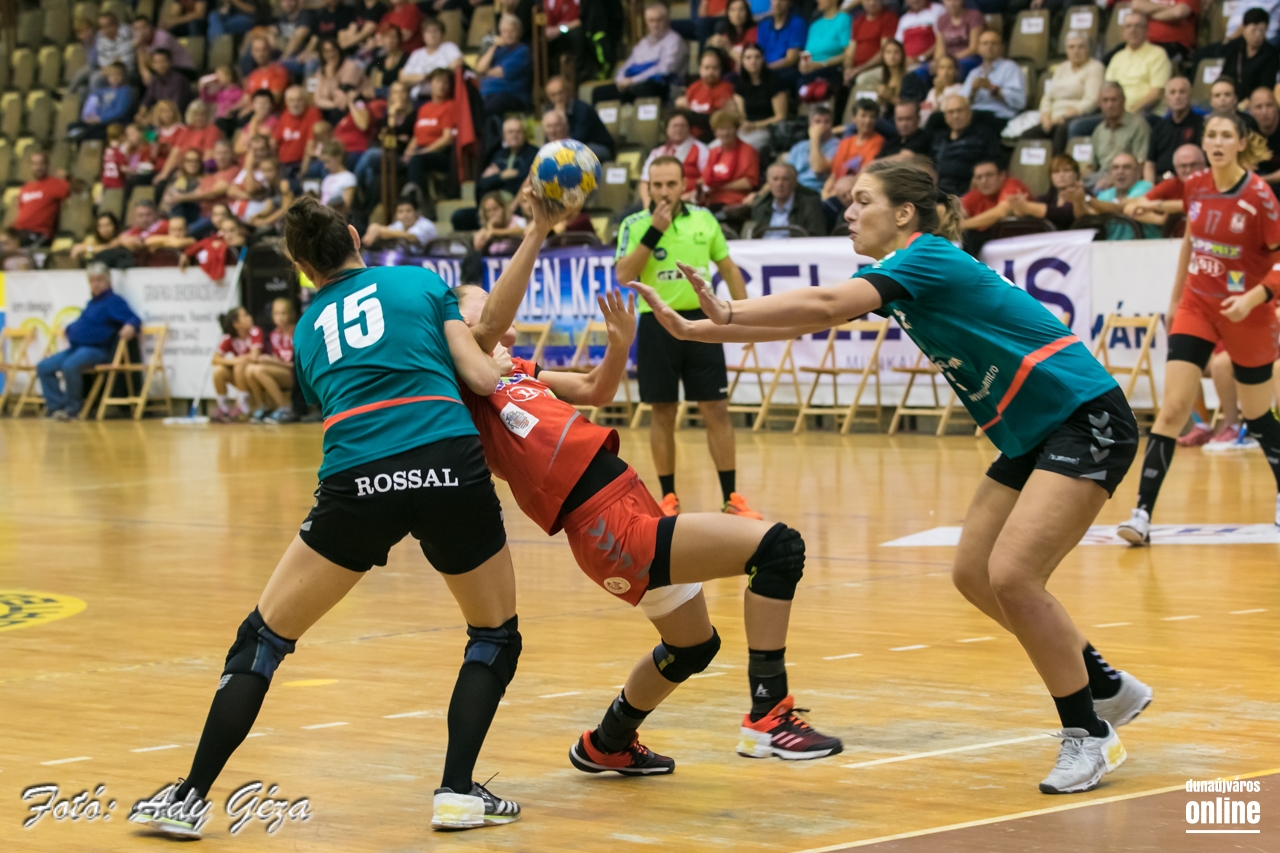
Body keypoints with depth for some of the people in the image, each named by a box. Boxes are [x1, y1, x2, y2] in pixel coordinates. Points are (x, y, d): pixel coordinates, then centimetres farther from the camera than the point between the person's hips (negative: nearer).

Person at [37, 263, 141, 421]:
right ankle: (57, 405, -8)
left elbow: (133, 319, -14)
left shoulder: (114, 301, -2)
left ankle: (72, 408, -21)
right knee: (43, 367, -3)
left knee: (70, 366, -36)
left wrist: (130, 326, -33)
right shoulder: (92, 302, 22)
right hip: (75, 348, 9)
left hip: (96, 349, -9)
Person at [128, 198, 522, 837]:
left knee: (263, 636, 17)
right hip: (452, 468, -1)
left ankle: (191, 797, 14)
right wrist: (511, 367, 31)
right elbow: (480, 376, 9)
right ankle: (458, 792, 10)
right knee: (496, 636, 23)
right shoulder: (423, 282, 18)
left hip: (357, 483, 1)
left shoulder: (309, 329, 26)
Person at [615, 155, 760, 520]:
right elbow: (624, 274, -14)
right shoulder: (635, 225, 0)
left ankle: (731, 497, 5)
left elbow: (728, 268, 14)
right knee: (663, 414, 4)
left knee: (717, 411, 0)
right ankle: (668, 498, 13)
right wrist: (654, 231, -17)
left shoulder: (704, 219, 7)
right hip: (657, 324, -2)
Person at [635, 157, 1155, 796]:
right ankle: (1110, 689, 22)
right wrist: (691, 330, 8)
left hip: (1086, 418, -10)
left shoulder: (929, 257, -15)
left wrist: (728, 313, -26)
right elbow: (804, 322, 13)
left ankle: (1089, 737, -7)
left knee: (1010, 575, -19)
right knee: (974, 575, 9)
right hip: (1033, 435, 10)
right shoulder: (901, 274, 13)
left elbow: (826, 306, -28)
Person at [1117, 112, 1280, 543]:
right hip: (1196, 307, 3)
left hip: (1245, 314, -3)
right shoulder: (1195, 187, -1)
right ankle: (1143, 513, -13)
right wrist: (1175, 296, 20)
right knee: (1172, 408, -9)